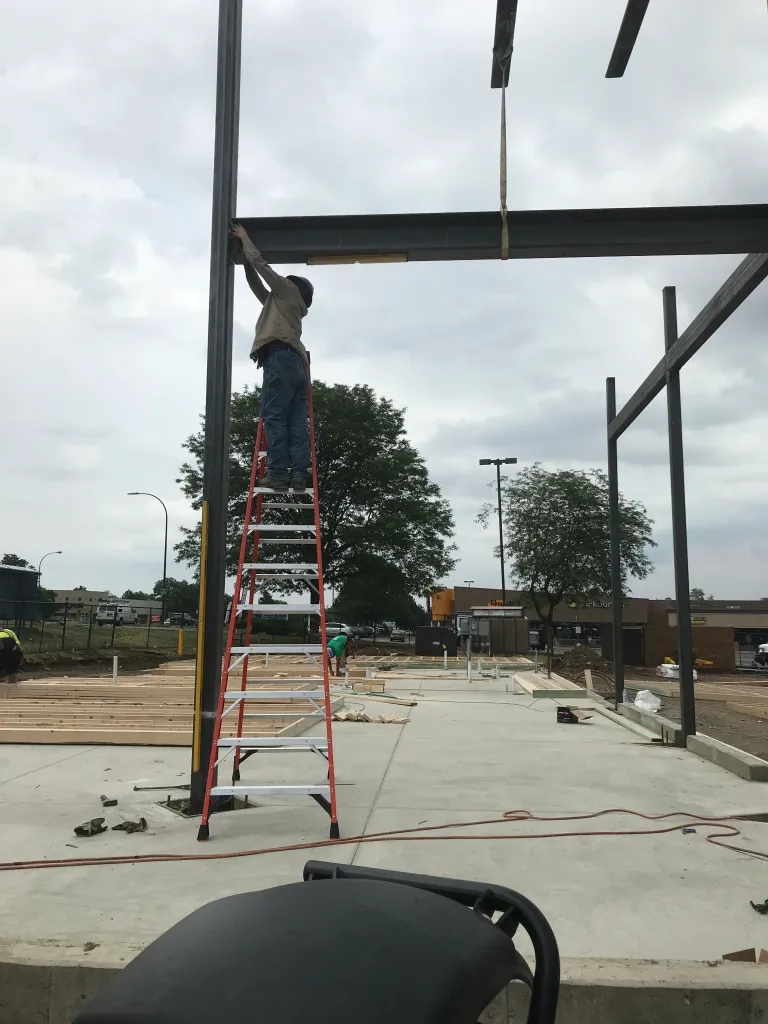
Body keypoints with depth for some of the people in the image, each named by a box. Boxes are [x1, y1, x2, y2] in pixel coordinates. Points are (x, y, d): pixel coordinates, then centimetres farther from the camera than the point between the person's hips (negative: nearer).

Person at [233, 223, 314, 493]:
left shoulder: (289, 290, 17)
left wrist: (244, 239, 34)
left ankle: (278, 473, -23)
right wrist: (245, 260, 49)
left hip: (281, 358, -9)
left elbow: (261, 263, 19)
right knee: (297, 422, -4)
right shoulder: (279, 303, 37)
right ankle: (299, 475, -13)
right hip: (297, 363, 9)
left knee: (274, 417, -15)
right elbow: (257, 286, 45)